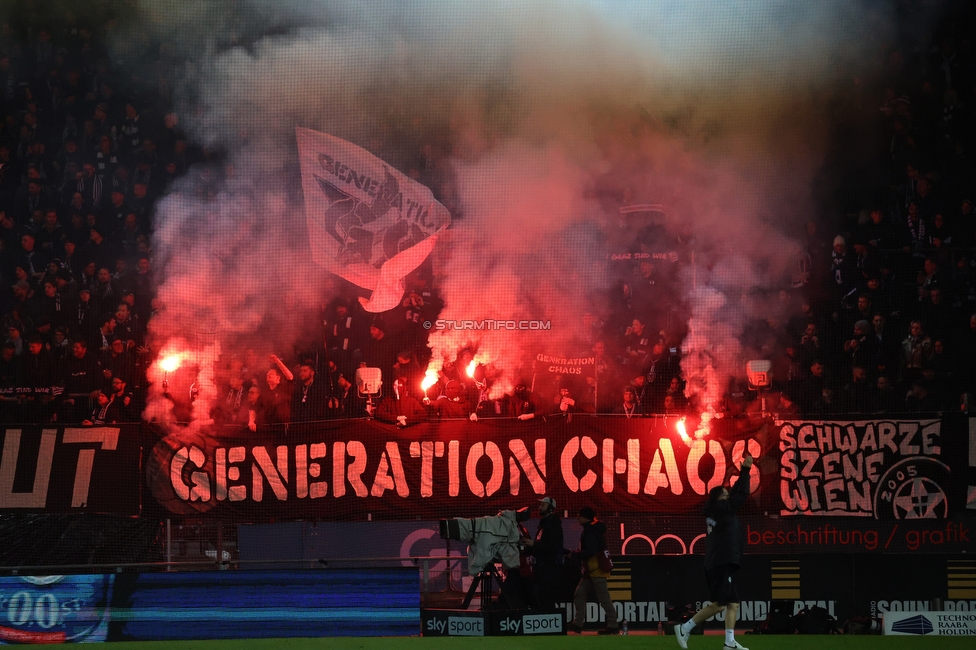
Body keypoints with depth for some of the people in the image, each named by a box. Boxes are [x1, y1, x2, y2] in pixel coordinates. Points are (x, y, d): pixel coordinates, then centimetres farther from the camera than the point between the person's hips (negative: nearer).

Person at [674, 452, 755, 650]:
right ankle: (685, 628, -4)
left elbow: (736, 492, 27)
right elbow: (741, 493, -6)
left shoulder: (716, 511, 16)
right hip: (721, 564, -10)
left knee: (733, 604, 4)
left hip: (721, 564, 10)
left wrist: (743, 471, 25)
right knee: (717, 604, -11)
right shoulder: (722, 509, -7)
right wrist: (746, 469, 2)